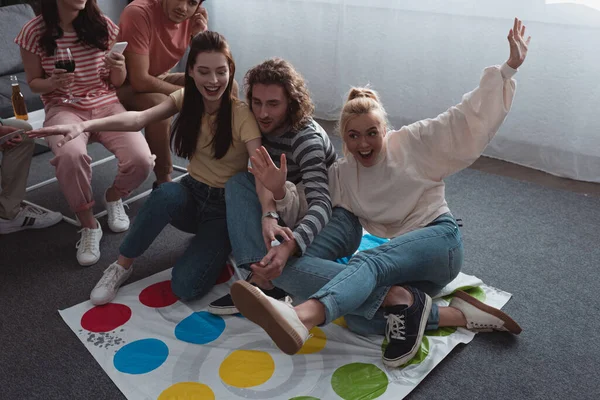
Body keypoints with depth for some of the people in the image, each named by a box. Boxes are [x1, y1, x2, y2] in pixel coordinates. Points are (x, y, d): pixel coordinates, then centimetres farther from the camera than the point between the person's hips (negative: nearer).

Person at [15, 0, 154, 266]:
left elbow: (117, 83, 7)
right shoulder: (34, 32, -4)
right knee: (70, 155, -38)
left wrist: (118, 67, -16)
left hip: (107, 104, 2)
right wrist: (53, 82, -16)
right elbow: (33, 82, 6)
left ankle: (113, 198, 11)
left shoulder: (103, 25, 0)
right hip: (63, 108, -1)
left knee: (141, 161, -26)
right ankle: (88, 225, -11)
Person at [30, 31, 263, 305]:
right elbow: (139, 118, -21)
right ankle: (122, 265, -12)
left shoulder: (241, 114, -19)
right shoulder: (185, 99, -5)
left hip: (226, 205, -4)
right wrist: (85, 126, -39)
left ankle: (218, 243, 8)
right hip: (191, 193, 4)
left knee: (186, 286, -25)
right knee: (166, 193, -36)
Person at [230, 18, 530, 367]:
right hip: (404, 267, 4)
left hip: (440, 242, -4)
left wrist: (509, 68, -8)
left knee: (370, 260, -37)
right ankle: (454, 315, -31)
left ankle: (301, 318, -63)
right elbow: (304, 211, 4)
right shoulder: (341, 175, 10)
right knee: (357, 317, -28)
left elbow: (470, 118, 0)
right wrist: (280, 191, -17)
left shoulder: (415, 143, 2)